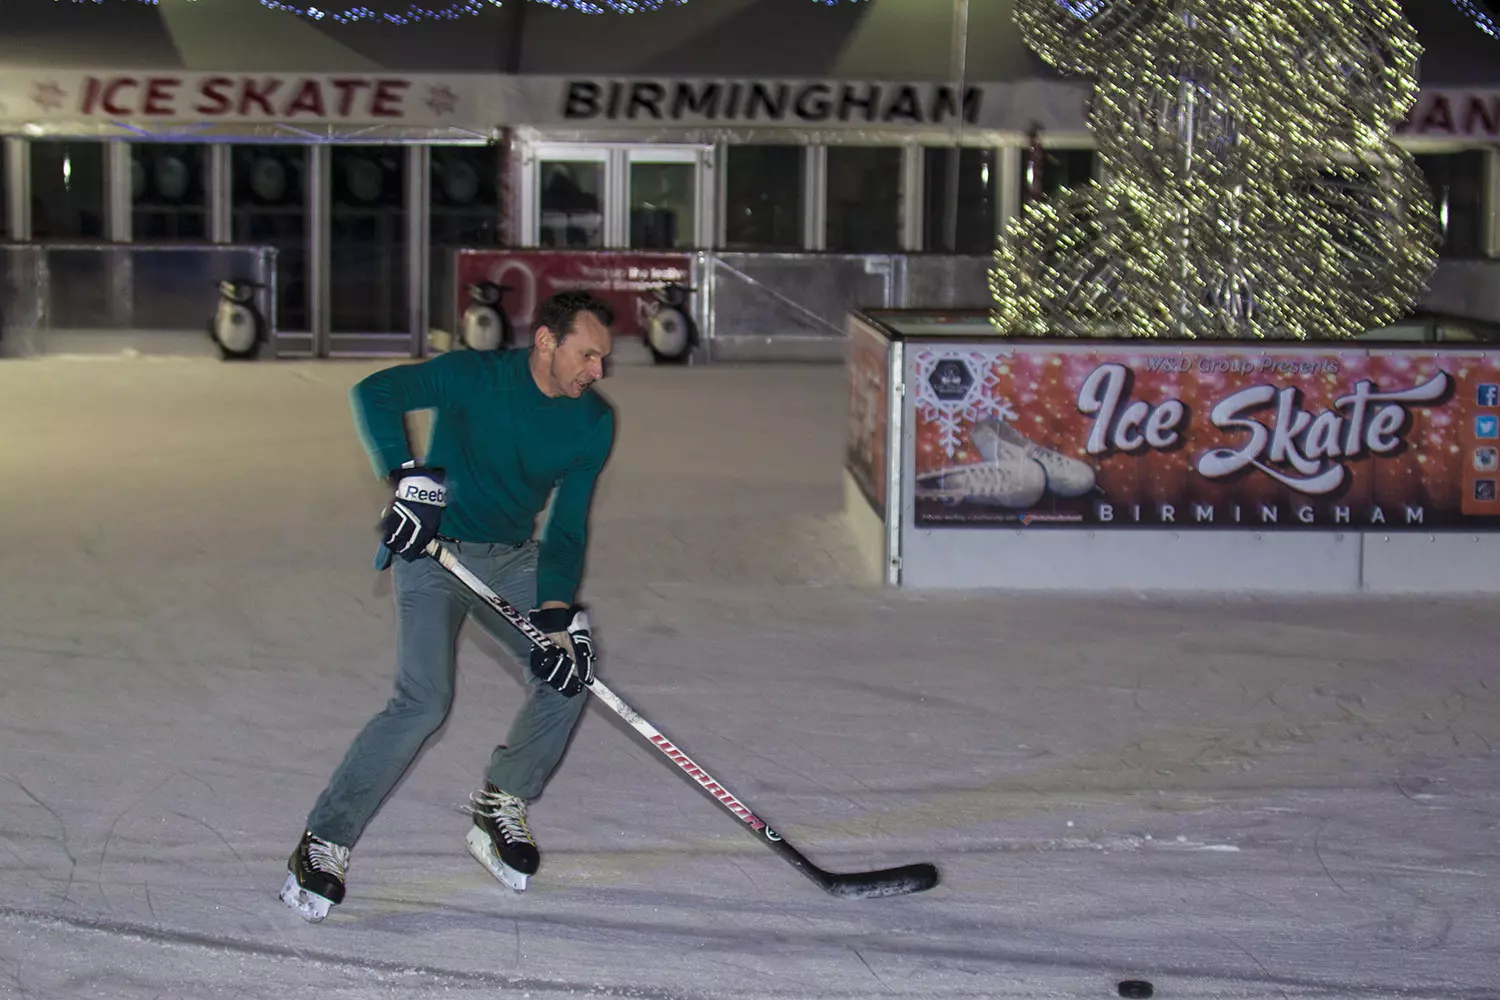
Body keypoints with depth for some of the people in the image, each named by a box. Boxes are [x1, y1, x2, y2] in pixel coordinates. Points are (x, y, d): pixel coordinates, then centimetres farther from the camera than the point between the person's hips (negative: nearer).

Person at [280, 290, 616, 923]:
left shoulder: (593, 424, -5)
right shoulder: (474, 376, -19)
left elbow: (567, 528, -6)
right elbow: (375, 393, -30)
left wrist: (557, 611, -20)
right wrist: (412, 479, -42)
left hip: (514, 559, 6)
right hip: (434, 548, -6)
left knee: (571, 668, -7)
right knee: (424, 701, -20)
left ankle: (500, 807, 13)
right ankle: (324, 843, -10)